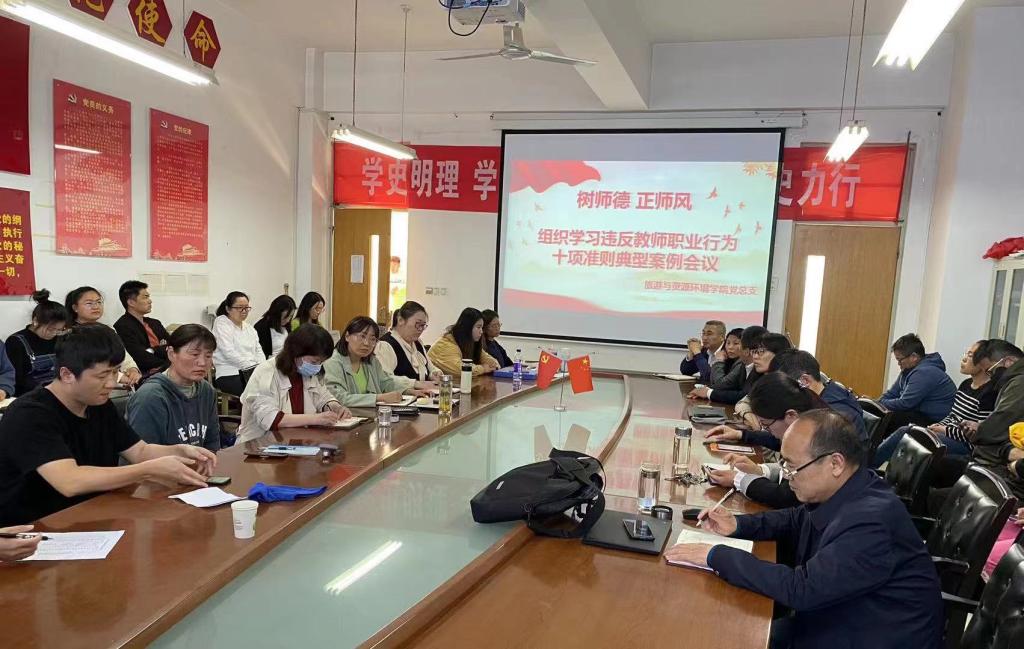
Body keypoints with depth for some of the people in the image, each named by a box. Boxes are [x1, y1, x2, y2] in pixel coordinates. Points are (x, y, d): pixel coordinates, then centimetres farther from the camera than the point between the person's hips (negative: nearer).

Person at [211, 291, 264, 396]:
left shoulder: (249, 327, 23)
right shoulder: (221, 324, 2)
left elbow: (258, 351, 18)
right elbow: (229, 353, -10)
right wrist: (254, 367, -15)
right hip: (229, 375, -6)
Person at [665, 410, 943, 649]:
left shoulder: (871, 521, -31)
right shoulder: (840, 494, -5)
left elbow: (801, 589, -31)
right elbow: (796, 520, 14)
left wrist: (716, 556, -25)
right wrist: (738, 525, -2)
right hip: (837, 619, 7)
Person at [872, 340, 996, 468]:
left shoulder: (989, 392, -16)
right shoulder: (966, 384, 13)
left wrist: (944, 430, -14)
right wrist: (938, 426, 0)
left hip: (965, 447, -9)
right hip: (948, 434, 9)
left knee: (905, 433, -21)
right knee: (904, 431, -8)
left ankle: (867, 465, -9)